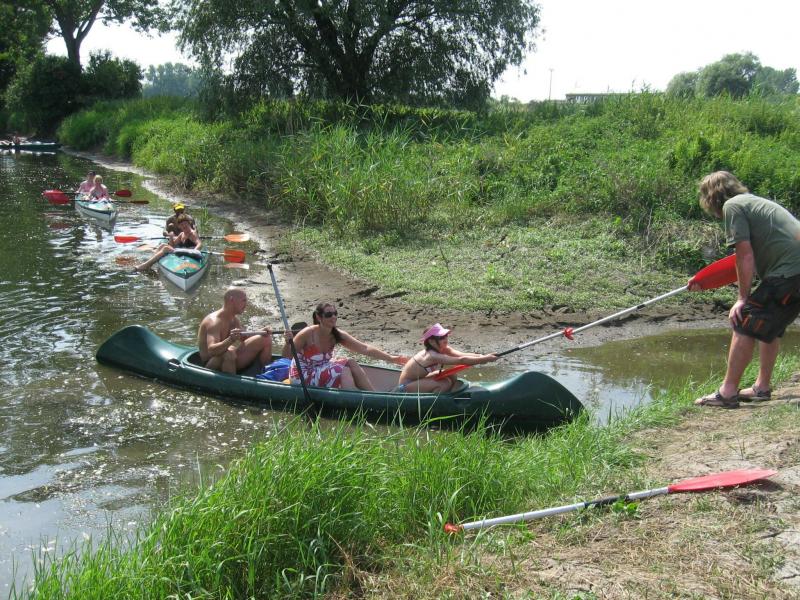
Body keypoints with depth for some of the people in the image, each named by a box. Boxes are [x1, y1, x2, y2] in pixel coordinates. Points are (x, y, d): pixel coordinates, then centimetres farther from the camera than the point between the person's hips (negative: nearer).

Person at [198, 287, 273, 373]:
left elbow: (243, 338, 13)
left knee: (266, 339, 7)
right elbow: (211, 350, -36)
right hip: (212, 365, -9)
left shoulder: (234, 319, 4)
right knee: (229, 353, -43)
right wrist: (230, 340, -52)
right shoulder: (214, 321, -24)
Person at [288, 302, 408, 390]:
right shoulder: (307, 334, -22)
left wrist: (390, 358, -15)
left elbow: (364, 348, -9)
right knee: (343, 370, -22)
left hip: (321, 370, 6)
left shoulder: (337, 335, -6)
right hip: (302, 377, -6)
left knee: (350, 363, -14)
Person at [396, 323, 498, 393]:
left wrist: (481, 357, -34)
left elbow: (462, 355, -18)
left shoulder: (444, 350, -4)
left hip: (416, 381, 9)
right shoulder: (432, 356, -29)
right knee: (445, 383, -22)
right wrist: (484, 359, -37)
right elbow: (461, 360, -36)